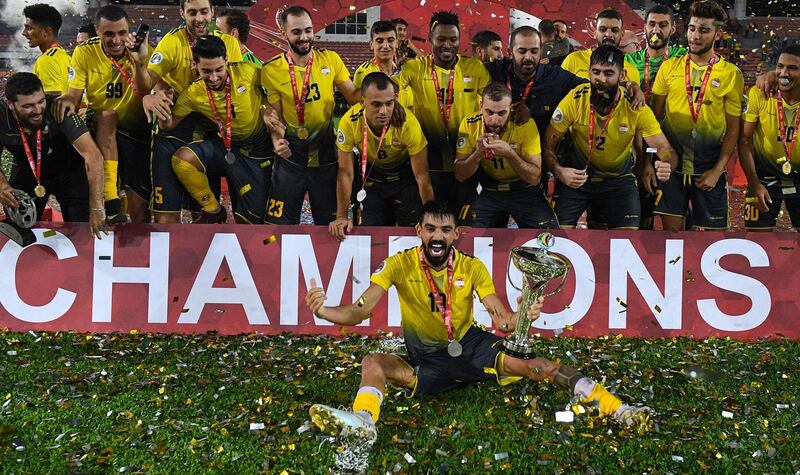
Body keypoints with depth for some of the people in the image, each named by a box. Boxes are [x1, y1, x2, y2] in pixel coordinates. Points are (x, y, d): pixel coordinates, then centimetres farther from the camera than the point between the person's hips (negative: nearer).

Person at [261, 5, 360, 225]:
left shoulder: (330, 59, -2)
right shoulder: (271, 70, -7)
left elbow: (353, 94, 3)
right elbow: (275, 114, -6)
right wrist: (277, 140, -25)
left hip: (326, 154, 2)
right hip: (291, 155, -1)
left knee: (331, 222, 14)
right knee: (280, 222, 4)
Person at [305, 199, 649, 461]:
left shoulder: (472, 267, -7)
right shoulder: (400, 264, -11)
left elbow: (501, 319, -12)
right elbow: (359, 312, -19)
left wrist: (520, 317, -36)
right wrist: (321, 310, -39)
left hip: (472, 347, 1)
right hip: (426, 360, -1)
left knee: (537, 365, -22)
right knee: (373, 362, -29)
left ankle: (616, 409, -20)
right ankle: (362, 423, -57)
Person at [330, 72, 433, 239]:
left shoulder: (408, 123, -31)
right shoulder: (349, 122, -27)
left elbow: (421, 175, -24)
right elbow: (345, 172, -17)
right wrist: (342, 216, -17)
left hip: (404, 176, -1)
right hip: (371, 178, 2)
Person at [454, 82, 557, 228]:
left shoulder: (525, 124, -18)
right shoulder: (469, 125, -12)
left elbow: (535, 178, -17)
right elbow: (460, 176, -8)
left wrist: (510, 154, -32)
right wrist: (478, 152, -25)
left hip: (524, 190, -1)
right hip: (489, 191, 2)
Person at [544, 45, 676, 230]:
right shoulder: (574, 100, -19)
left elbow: (665, 149, -17)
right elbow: (548, 146, -14)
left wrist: (665, 166, -41)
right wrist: (559, 171, -34)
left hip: (620, 178, 1)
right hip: (577, 174, 0)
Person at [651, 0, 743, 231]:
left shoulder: (731, 74, -1)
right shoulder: (669, 67, 4)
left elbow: (733, 129, -1)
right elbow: (654, 116, 5)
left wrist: (717, 170, -9)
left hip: (709, 170, -1)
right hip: (670, 164, 1)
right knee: (671, 228, 2)